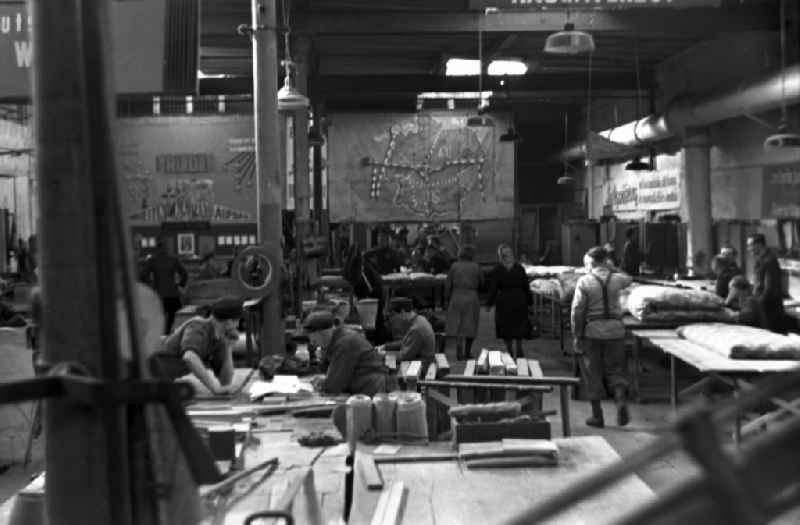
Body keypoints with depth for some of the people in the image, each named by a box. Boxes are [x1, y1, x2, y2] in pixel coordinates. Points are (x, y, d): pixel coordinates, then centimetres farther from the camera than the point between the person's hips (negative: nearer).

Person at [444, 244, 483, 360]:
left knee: (457, 326, 4)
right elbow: (481, 283, 7)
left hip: (456, 298, 0)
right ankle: (467, 352, 19)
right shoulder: (476, 267, -2)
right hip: (472, 298, 0)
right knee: (470, 327, 12)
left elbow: (448, 285, -1)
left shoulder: (454, 266, -1)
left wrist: (448, 301, 8)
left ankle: (459, 351, -15)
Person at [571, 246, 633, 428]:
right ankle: (621, 400, -12)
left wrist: (576, 336, -4)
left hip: (592, 331, -2)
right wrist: (611, 268, 26)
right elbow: (628, 279, 29)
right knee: (616, 370, 13)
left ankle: (597, 416, 13)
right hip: (615, 329, 3)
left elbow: (577, 311, -10)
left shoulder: (584, 282, -7)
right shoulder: (616, 279, 3)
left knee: (593, 374, 8)